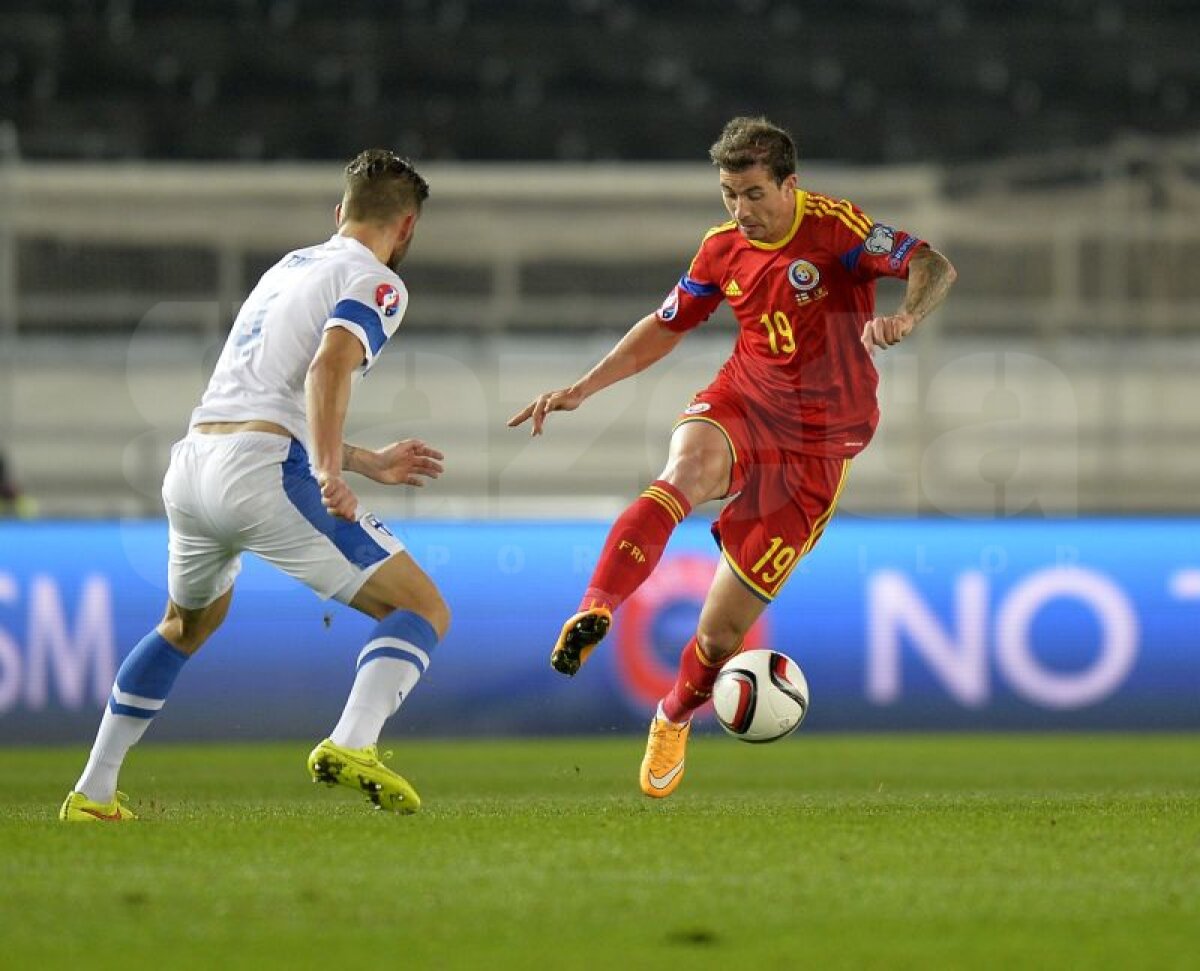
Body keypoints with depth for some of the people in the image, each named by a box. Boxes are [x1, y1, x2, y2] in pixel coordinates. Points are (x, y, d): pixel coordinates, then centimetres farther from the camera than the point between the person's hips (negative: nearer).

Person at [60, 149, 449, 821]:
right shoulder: (376, 283, 2)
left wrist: (370, 463, 39)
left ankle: (93, 791, 32)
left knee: (188, 626, 34)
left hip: (191, 464, 8)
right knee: (424, 612, -2)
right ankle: (352, 744, -27)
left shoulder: (289, 267, 26)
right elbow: (329, 366, -19)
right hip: (263, 472, -8)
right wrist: (331, 474, -29)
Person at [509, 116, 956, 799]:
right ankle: (595, 615, -49)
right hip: (740, 408, 3)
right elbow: (665, 326, 18)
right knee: (685, 471, -38)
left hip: (818, 444, -3)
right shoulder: (724, 248, 3)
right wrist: (582, 389, 12)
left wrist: (905, 319, -45)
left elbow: (935, 267, -23)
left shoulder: (835, 229, -13)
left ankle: (674, 718, 31)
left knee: (723, 632, -1)